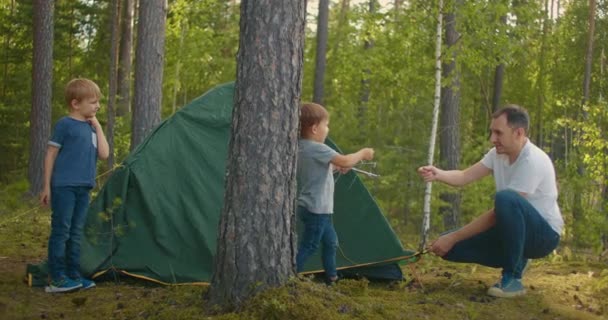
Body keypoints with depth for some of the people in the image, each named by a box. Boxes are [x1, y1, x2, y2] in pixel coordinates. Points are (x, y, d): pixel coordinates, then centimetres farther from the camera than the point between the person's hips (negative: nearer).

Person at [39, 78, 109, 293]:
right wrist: (47, 186, -8)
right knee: (61, 231, -5)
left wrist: (98, 127, 3)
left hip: (83, 188, 7)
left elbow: (104, 154, 5)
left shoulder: (92, 127, 14)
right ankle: (57, 279, -1)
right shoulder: (65, 124, -7)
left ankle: (73, 275, 17)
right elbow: (50, 155, -6)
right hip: (64, 186, -7)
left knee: (76, 233, 11)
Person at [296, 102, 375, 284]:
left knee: (330, 241, 20)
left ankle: (331, 278, 29)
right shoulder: (317, 148, -20)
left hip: (311, 207, 10)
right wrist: (363, 153, -8)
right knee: (308, 246, -6)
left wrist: (335, 167, 11)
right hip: (316, 208, -10)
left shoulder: (302, 148, 10)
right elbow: (345, 161, -24)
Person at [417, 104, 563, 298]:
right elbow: (465, 176, -4)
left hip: (543, 233, -8)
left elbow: (498, 214, -28)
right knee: (451, 247, -10)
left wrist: (453, 237, -26)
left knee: (506, 198, -38)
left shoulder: (533, 160, -26)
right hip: (513, 232, 8)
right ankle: (516, 259, 7)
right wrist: (438, 174, -27)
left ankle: (512, 276, -23)